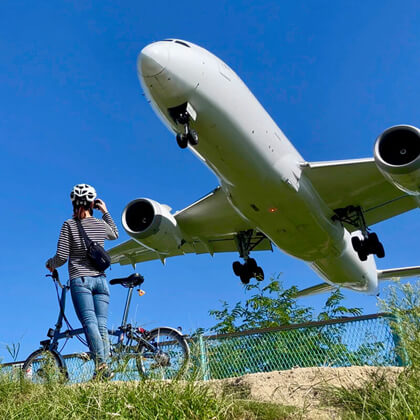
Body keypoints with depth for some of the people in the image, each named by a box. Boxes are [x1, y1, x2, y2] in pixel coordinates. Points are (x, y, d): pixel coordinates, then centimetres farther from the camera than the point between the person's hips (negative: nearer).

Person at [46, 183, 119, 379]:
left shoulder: (69, 225, 0)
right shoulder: (101, 224, 10)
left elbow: (61, 257, -5)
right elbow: (115, 234, 34)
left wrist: (50, 263, 17)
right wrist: (105, 212, 33)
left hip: (80, 280, -3)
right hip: (101, 280, 3)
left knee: (89, 322, -15)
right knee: (102, 325, 1)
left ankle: (101, 363, -29)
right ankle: (104, 366, -4)